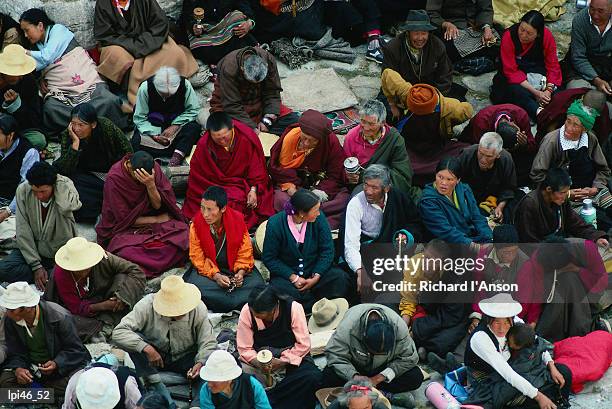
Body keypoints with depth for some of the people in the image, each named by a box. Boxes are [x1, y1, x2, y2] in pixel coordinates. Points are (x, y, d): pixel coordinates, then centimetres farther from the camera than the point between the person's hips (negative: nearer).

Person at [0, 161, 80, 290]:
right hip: (31, 247, 2)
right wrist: (36, 265, -15)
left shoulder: (65, 186, -17)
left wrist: (58, 178, -28)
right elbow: (23, 231, -11)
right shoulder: (23, 191, -13)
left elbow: (67, 207, -43)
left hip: (61, 252, -2)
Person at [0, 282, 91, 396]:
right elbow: (15, 354, -1)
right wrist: (18, 369, -25)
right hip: (29, 367, 3)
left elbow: (75, 349, -13)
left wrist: (56, 364, -32)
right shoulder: (10, 321, -9)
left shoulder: (60, 317, -22)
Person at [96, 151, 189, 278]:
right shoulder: (114, 179, -20)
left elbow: (158, 205, -9)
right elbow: (124, 218, -14)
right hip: (123, 228, -4)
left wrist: (151, 185, -28)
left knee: (183, 232, -23)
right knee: (126, 251, -37)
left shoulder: (154, 168, -9)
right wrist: (158, 219, -9)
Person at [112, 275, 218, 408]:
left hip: (184, 357, 0)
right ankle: (155, 384, -29)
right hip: (155, 356, 0)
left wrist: (200, 363, -36)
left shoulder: (198, 309, -18)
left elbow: (208, 343, -14)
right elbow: (118, 332, -29)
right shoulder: (147, 305, -23)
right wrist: (146, 348, -41)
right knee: (134, 339, -31)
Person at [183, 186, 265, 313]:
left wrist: (241, 272, -20)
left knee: (256, 283, -26)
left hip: (235, 267, 1)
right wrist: (216, 276, -23)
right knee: (194, 285, -32)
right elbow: (197, 258, -9)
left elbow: (245, 252, -2)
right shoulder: (197, 224, -12)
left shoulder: (237, 220, -11)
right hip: (207, 269, 0)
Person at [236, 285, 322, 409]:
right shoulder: (247, 312, -12)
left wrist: (281, 362, -22)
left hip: (291, 357, 0)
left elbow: (303, 344, -13)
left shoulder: (293, 309, -16)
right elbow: (245, 349, -6)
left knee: (313, 377, -31)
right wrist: (258, 362, -25)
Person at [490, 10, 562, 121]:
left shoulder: (547, 36, -14)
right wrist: (536, 92, -26)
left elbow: (552, 65, -8)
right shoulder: (509, 36, -19)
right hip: (514, 78, -3)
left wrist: (548, 90, -25)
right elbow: (511, 71, -19)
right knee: (514, 90, -36)